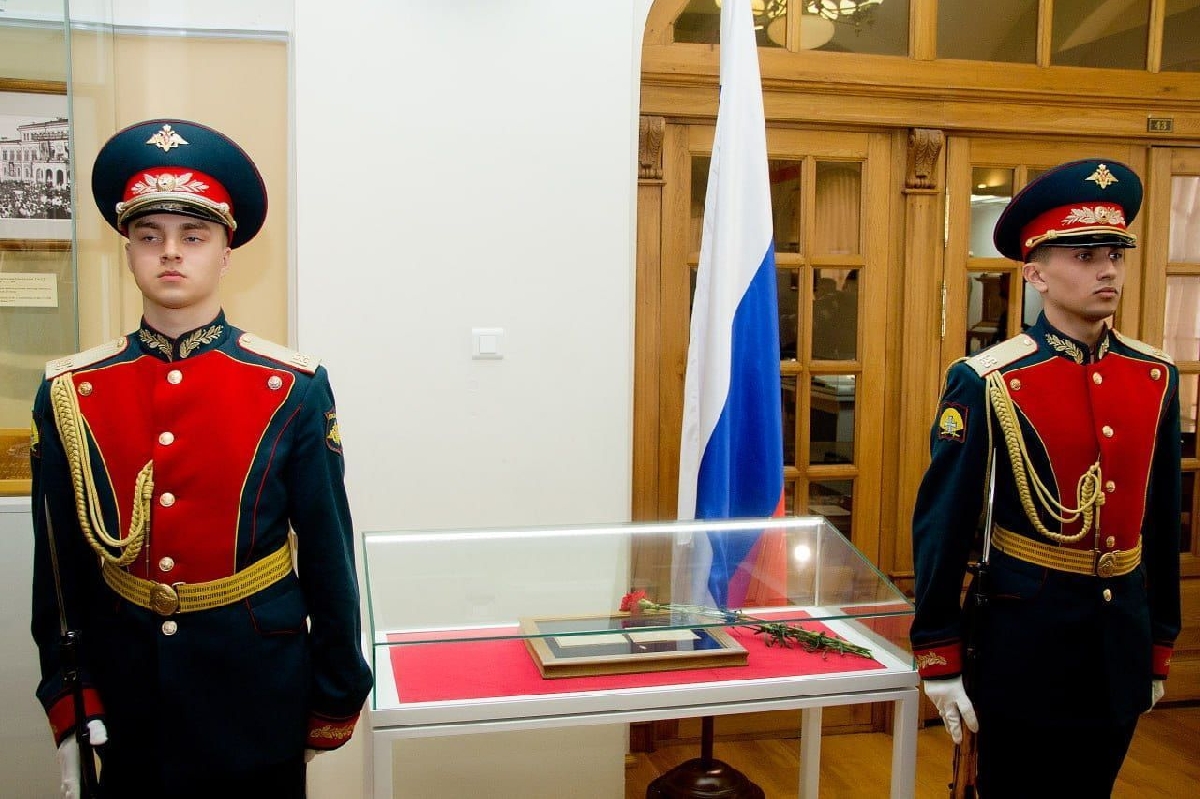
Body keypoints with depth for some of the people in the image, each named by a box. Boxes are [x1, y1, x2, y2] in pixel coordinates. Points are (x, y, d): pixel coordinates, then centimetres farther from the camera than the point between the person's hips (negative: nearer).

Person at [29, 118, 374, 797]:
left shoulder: (294, 390, -9)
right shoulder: (69, 394, -3)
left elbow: (329, 555, -6)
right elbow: (60, 564, 2)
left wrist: (335, 702, -2)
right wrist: (67, 712, 1)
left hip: (260, 693, -1)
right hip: (127, 700, 2)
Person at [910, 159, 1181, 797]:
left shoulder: (1157, 377, 1)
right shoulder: (985, 383, -14)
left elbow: (1163, 522, 8)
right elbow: (941, 525, -12)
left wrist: (1160, 644, 12)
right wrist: (939, 659, -11)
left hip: (1121, 640, 5)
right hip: (1024, 636, -5)